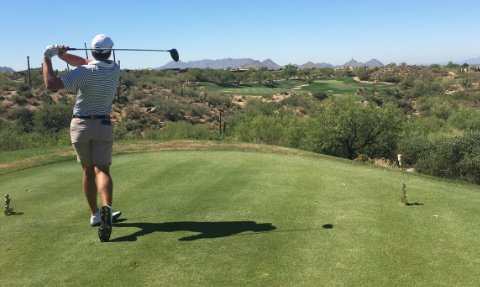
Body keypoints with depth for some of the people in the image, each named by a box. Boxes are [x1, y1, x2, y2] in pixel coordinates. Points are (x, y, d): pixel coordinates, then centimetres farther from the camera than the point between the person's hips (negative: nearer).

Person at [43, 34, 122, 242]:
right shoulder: (115, 69, -1)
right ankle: (106, 208, -33)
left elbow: (51, 84, -20)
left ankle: (95, 214, 22)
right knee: (102, 171, -7)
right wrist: (63, 54, -4)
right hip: (103, 126, 1)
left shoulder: (84, 73, -15)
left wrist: (47, 58, -9)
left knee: (88, 172, 13)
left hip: (80, 125, -1)